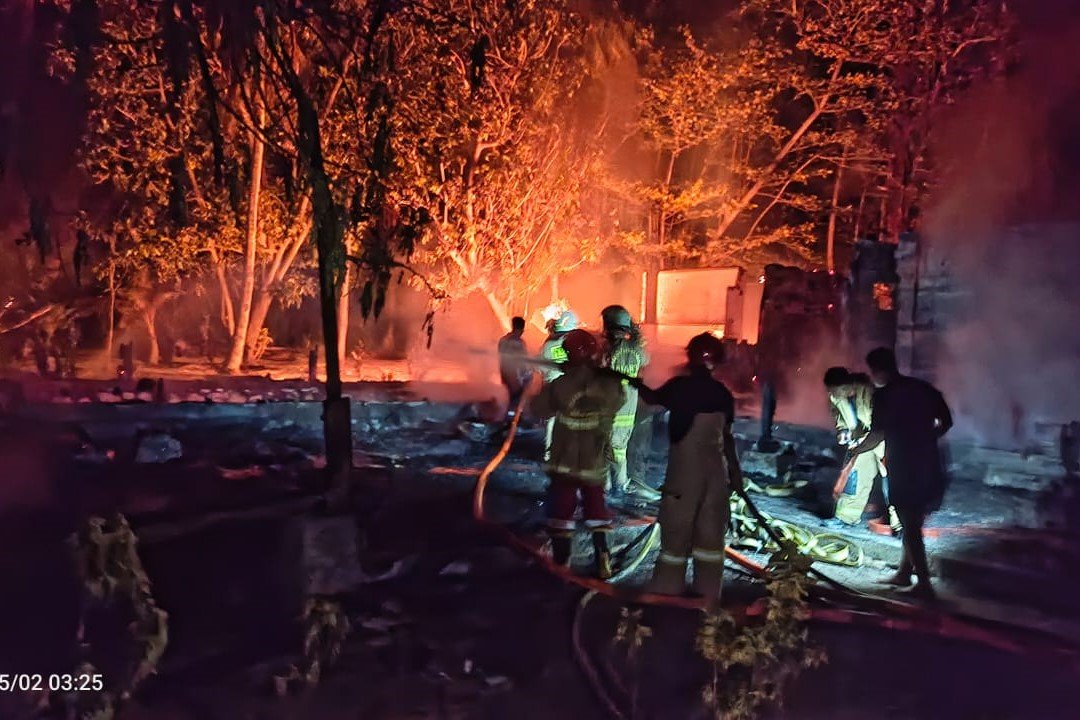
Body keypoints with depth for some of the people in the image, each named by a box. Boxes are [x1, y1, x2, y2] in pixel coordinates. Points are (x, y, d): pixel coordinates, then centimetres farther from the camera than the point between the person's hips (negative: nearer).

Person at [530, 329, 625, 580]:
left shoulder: (561, 385, -16)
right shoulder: (610, 385, -11)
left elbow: (538, 410, -5)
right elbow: (618, 401, 10)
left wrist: (548, 389, 11)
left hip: (564, 462, -2)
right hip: (595, 463, 2)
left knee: (561, 509, 11)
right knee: (596, 509, 19)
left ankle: (561, 565, 16)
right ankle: (603, 562, 20)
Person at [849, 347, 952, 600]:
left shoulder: (884, 395, -10)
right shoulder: (925, 388, 8)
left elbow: (876, 436, -13)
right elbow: (946, 422, 12)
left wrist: (855, 451, 4)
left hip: (904, 468, -6)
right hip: (929, 465, 6)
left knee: (910, 526, 2)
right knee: (914, 523, 17)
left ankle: (924, 584, 5)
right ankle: (904, 573, 27)